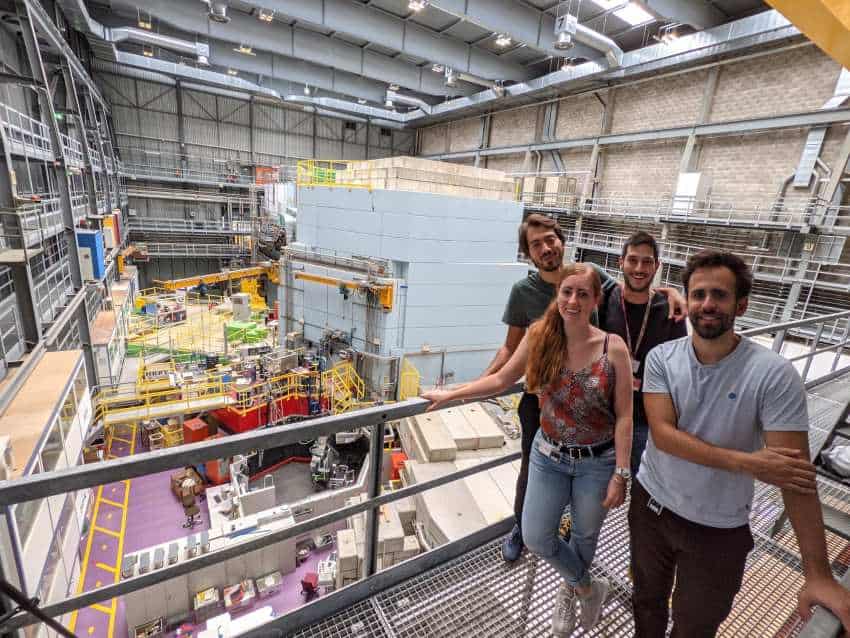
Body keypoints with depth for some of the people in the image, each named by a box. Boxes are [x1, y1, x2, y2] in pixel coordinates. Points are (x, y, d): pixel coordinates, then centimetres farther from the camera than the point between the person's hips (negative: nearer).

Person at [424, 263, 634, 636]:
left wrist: (620, 474, -11)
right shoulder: (539, 336, -11)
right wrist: (450, 395, -2)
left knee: (585, 535, 20)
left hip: (597, 463, -1)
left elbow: (623, 416, -11)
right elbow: (502, 379, -1)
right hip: (548, 456, 2)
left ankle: (571, 590, 55)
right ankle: (589, 587, 41)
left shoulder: (613, 348, -16)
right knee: (536, 539, 9)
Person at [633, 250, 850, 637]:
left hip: (718, 531, -1)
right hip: (650, 504, 2)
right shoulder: (661, 358, -12)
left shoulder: (774, 374, -20)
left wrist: (818, 574, -19)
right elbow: (662, 433, -19)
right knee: (646, 601, 27)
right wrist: (745, 462, -28)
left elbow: (795, 475, -19)